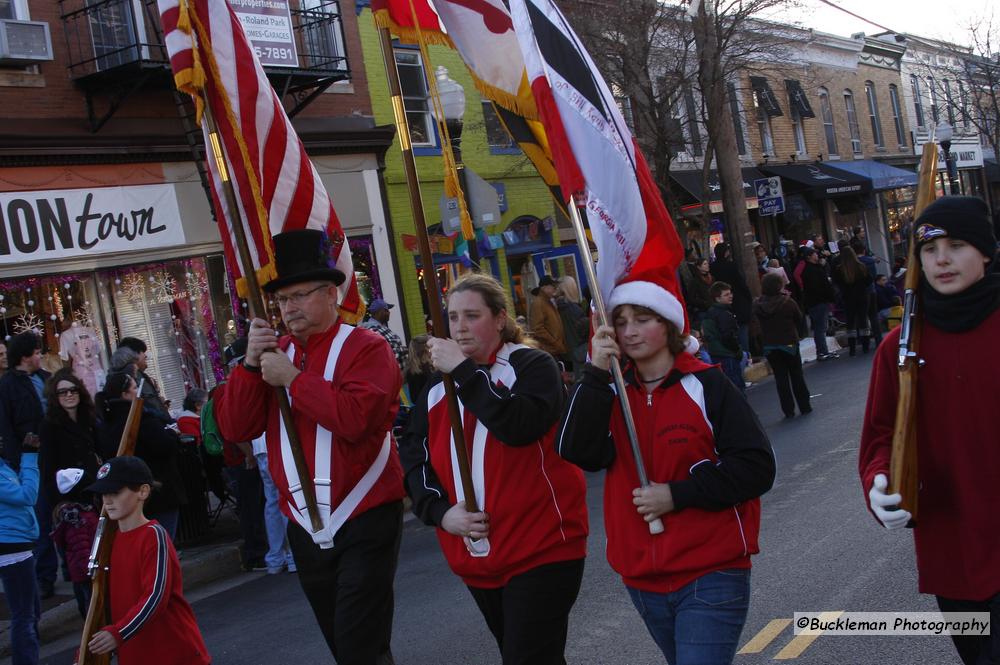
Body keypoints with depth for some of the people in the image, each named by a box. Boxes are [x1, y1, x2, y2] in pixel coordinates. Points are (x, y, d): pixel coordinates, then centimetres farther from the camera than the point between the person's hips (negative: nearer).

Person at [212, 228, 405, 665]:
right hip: (305, 529, 6)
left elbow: (357, 417, -25)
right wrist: (250, 365, -11)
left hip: (366, 523, -6)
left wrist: (293, 379, -19)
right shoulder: (274, 353, 10)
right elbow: (234, 428, 1)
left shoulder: (366, 348, -8)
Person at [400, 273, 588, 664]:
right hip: (474, 559, 6)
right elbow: (414, 459, 8)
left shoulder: (532, 366, -6)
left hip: (541, 550, -6)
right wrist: (441, 511, -9)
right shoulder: (437, 388, 12)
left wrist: (463, 369, -23)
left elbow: (520, 425, -26)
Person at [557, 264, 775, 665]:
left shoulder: (705, 386, -6)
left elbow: (757, 468, -11)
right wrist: (597, 374, -19)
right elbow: (577, 453, -13)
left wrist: (677, 494, -17)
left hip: (711, 577, -5)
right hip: (642, 579, 5)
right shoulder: (612, 392, 5)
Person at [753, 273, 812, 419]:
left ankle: (788, 410, 8)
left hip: (769, 345, 2)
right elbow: (799, 318, -2)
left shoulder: (757, 305, -9)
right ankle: (804, 407, 18)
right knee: (796, 375, 12)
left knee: (780, 377, 8)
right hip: (789, 343, -2)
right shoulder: (788, 302, -15)